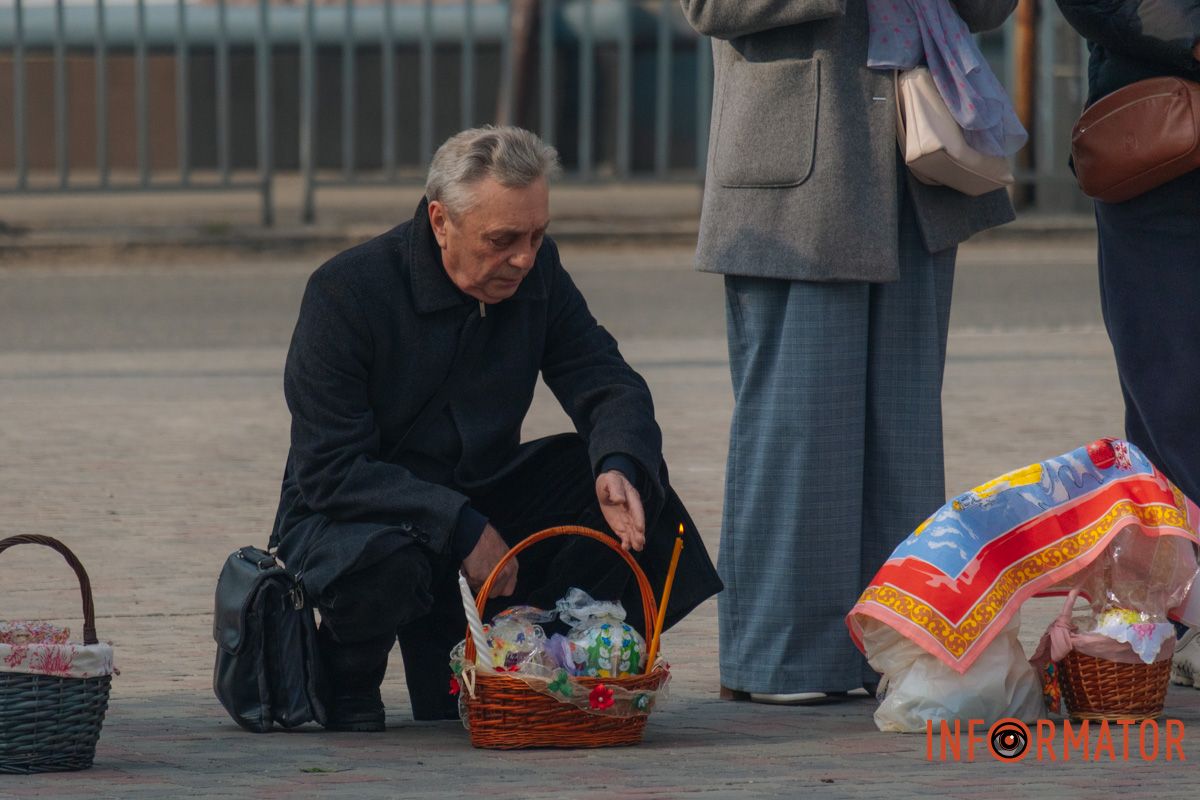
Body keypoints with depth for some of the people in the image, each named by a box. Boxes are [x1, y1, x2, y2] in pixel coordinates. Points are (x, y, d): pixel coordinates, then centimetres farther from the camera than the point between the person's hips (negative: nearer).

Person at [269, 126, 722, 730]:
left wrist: (620, 468, -27)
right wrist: (460, 526, -32)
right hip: (345, 514, -5)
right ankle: (345, 675, -5)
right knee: (385, 561, -39)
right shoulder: (346, 291, -21)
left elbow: (609, 386, -2)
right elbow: (329, 469, -24)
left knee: (628, 476, -13)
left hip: (478, 498, 6)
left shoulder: (537, 272, -4)